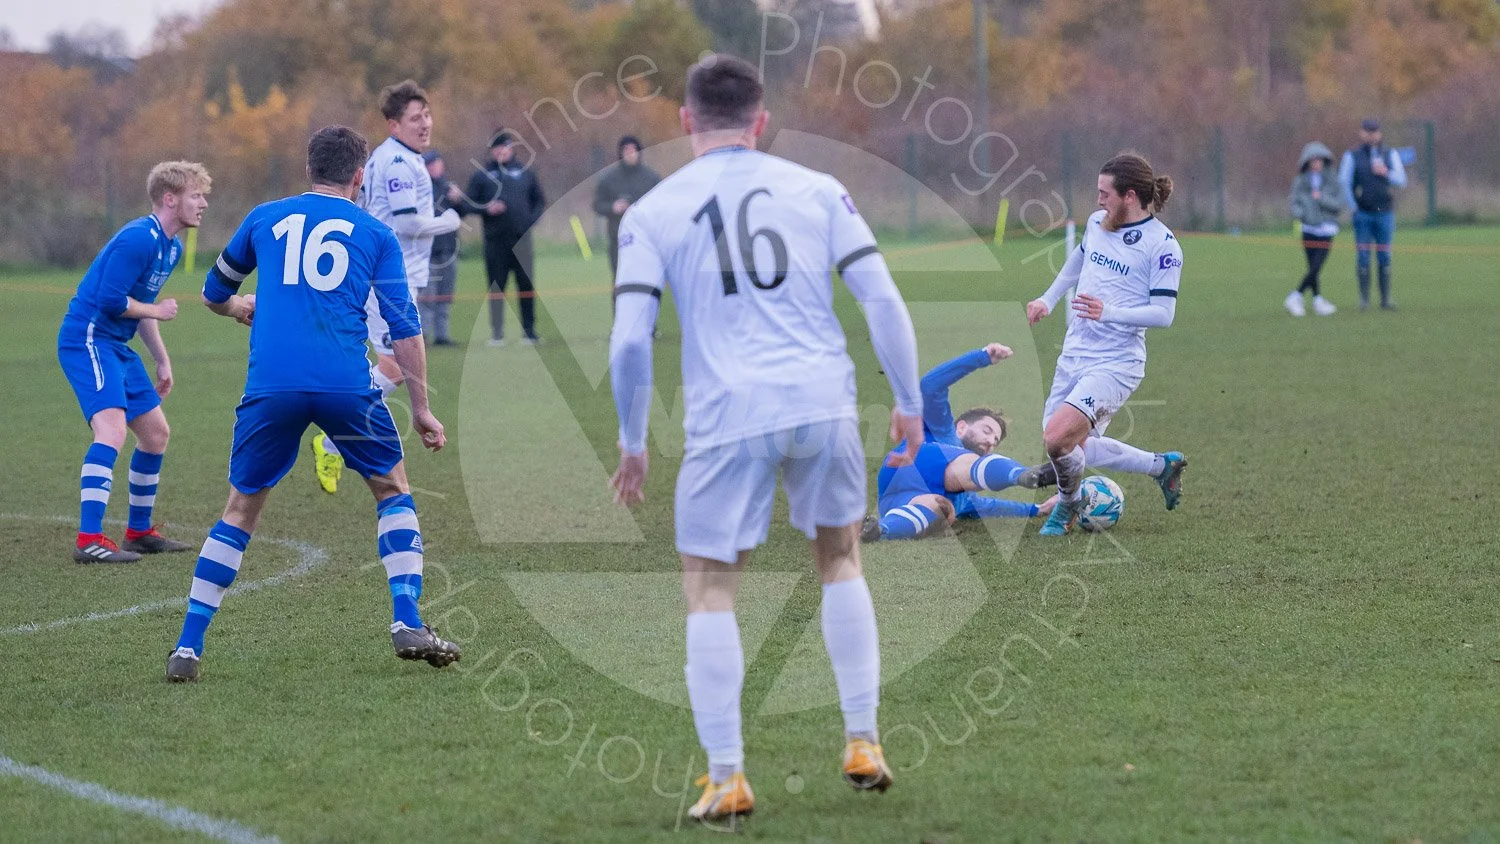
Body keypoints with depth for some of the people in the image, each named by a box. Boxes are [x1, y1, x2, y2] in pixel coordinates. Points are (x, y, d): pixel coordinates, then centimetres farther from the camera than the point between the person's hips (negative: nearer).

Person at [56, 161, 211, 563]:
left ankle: (139, 531, 28)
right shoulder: (139, 239, -19)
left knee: (155, 433, 15)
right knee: (112, 428, -26)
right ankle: (89, 539, -31)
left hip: (116, 345, 10)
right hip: (88, 339, -10)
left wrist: (162, 361, 23)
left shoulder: (171, 247, 13)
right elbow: (111, 299, -24)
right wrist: (157, 311, -9)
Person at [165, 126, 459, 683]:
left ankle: (187, 648, 8)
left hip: (270, 384, 1)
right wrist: (421, 408, 12)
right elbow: (404, 327, 7)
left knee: (241, 509, 13)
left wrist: (243, 308, 54)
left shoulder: (265, 218, 18)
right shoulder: (376, 234, 14)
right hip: (347, 383, -1)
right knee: (392, 489, 19)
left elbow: (214, 296, 31)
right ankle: (407, 623, 6)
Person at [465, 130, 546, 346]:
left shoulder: (525, 173, 12)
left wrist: (532, 220, 2)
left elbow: (540, 200, 18)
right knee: (496, 287, 0)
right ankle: (497, 334, 4)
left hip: (522, 239, 1)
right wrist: (486, 208, -13)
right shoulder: (482, 176, 7)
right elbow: (469, 205, 5)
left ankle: (529, 332, 4)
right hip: (495, 241, -1)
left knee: (527, 286, 0)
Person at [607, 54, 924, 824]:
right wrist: (908, 404, 13)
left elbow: (630, 340, -3)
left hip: (728, 420, -2)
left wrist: (632, 443, 8)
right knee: (840, 561, 23)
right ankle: (863, 745, 21)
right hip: (823, 403, 2)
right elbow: (883, 302, 4)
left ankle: (726, 777, 4)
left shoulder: (652, 212, 4)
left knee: (709, 589, 9)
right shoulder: (816, 190, 8)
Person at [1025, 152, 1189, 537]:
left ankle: (1068, 504, 9)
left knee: (1057, 437, -23)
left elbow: (1163, 313, -17)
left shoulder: (1162, 244, -14)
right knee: (1074, 448, 12)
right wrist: (1047, 300, 23)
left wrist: (1109, 312, -29)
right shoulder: (1097, 222, 6)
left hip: (1115, 364, -8)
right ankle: (1162, 465, 31)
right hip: (1073, 356, 8)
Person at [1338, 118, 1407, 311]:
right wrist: (1354, 208, -8)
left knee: (1384, 256, 2)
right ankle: (1364, 298, 1)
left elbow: (1401, 181, 2)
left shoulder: (1391, 155, 9)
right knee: (1363, 256, -3)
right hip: (1362, 214, -2)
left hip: (1385, 213, 2)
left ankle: (1386, 298, 5)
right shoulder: (1352, 156, 2)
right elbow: (1344, 183, -2)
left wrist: (1386, 173, -17)